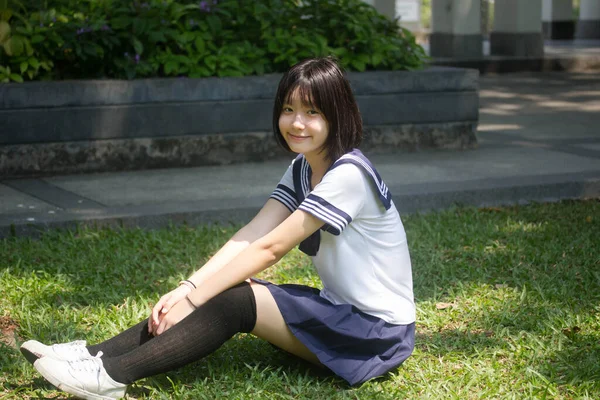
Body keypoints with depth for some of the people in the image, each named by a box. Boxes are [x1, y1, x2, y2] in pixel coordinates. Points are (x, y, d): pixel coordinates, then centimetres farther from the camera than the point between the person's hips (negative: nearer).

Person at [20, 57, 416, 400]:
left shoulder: (348, 174, -21)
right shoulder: (302, 169, 8)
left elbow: (270, 248, -23)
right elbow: (251, 235, -4)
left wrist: (191, 299, -21)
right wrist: (186, 289, -17)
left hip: (378, 331, -8)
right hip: (337, 307, 8)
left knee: (235, 301, -23)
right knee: (224, 290, -8)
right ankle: (98, 354, -9)